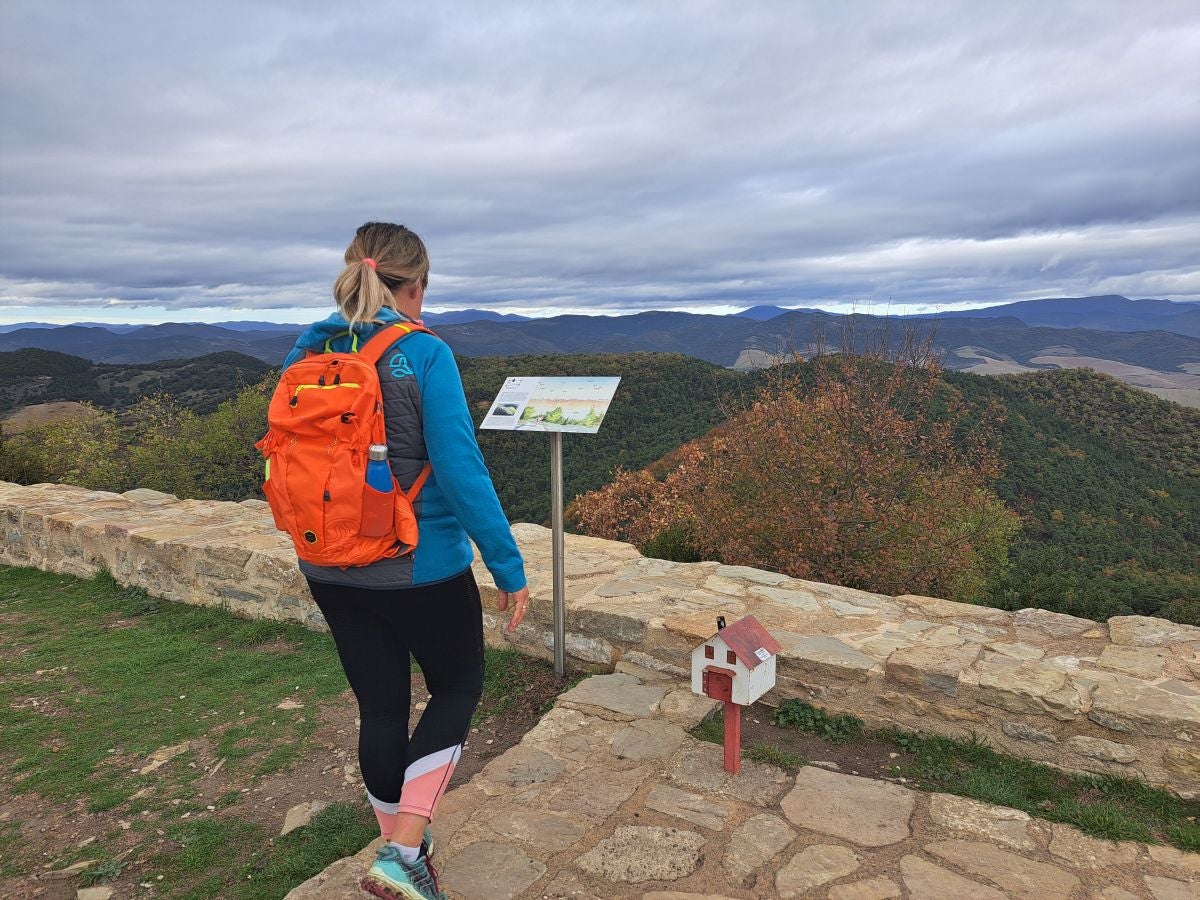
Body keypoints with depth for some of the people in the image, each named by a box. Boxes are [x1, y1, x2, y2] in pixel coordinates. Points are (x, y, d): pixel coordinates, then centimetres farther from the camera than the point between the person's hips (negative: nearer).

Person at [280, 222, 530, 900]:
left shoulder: (305, 355, 0)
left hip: (331, 570, 6)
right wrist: (510, 567, -13)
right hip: (423, 569, -5)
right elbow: (461, 470, -20)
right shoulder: (425, 355, -17)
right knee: (459, 686, 17)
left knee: (380, 707, 19)